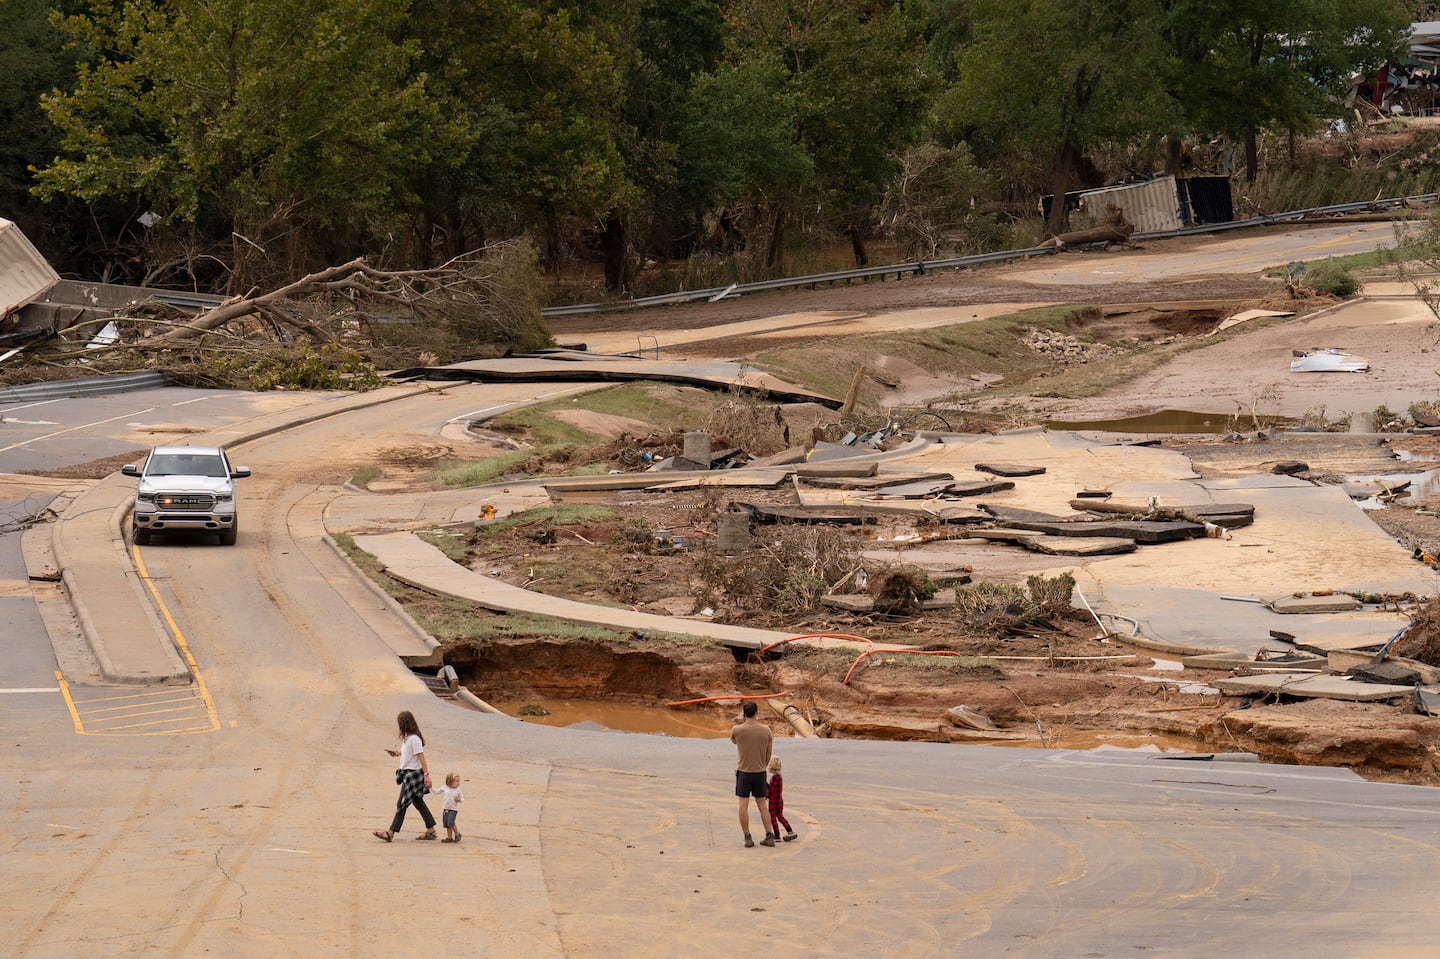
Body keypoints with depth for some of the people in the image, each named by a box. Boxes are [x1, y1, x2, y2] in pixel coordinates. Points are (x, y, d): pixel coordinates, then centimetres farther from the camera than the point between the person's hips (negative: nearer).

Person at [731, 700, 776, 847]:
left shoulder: (737, 730, -12)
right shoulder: (765, 730, -4)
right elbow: (768, 754, 6)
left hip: (743, 772, -2)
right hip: (760, 772, 3)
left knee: (743, 805, 2)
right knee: (762, 805, 10)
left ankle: (747, 838, -3)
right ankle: (770, 836, 6)